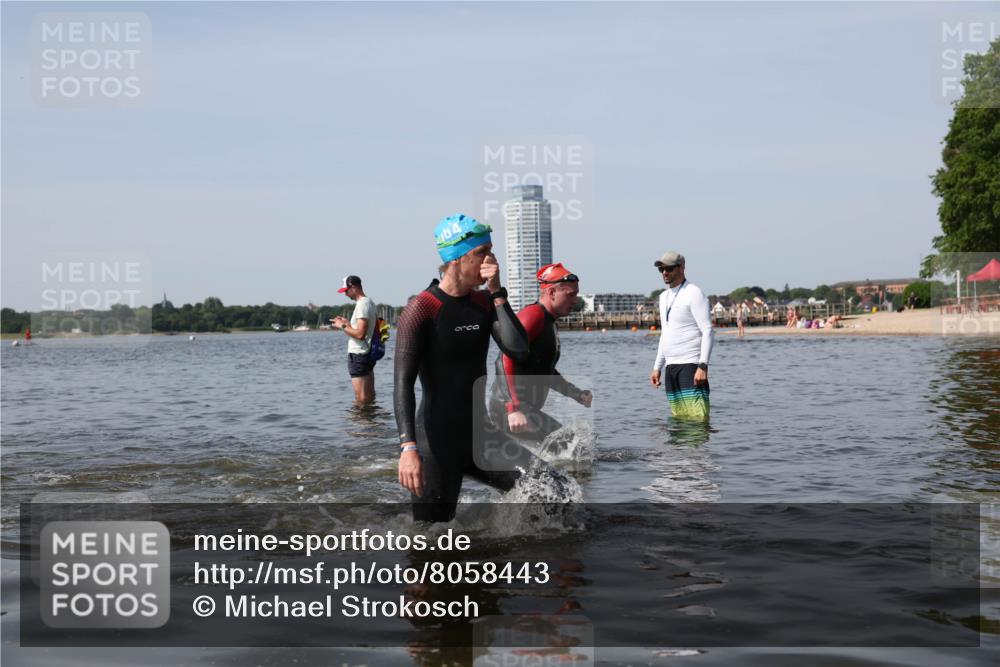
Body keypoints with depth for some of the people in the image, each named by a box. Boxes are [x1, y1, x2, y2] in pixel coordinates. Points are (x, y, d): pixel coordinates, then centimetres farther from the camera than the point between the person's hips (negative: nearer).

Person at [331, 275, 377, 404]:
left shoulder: (362, 304, -17)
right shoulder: (369, 302, 13)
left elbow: (360, 334, -24)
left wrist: (343, 326, -11)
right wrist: (347, 322, 13)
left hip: (358, 355, -10)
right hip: (368, 353, 10)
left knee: (361, 399, -7)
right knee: (370, 397, 14)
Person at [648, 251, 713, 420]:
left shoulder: (693, 294, -7)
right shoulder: (664, 297, 20)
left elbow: (707, 331, -13)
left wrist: (703, 366, -21)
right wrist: (657, 367, 20)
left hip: (690, 364, -8)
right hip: (670, 366, 8)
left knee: (697, 416, -14)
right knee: (678, 417, 6)